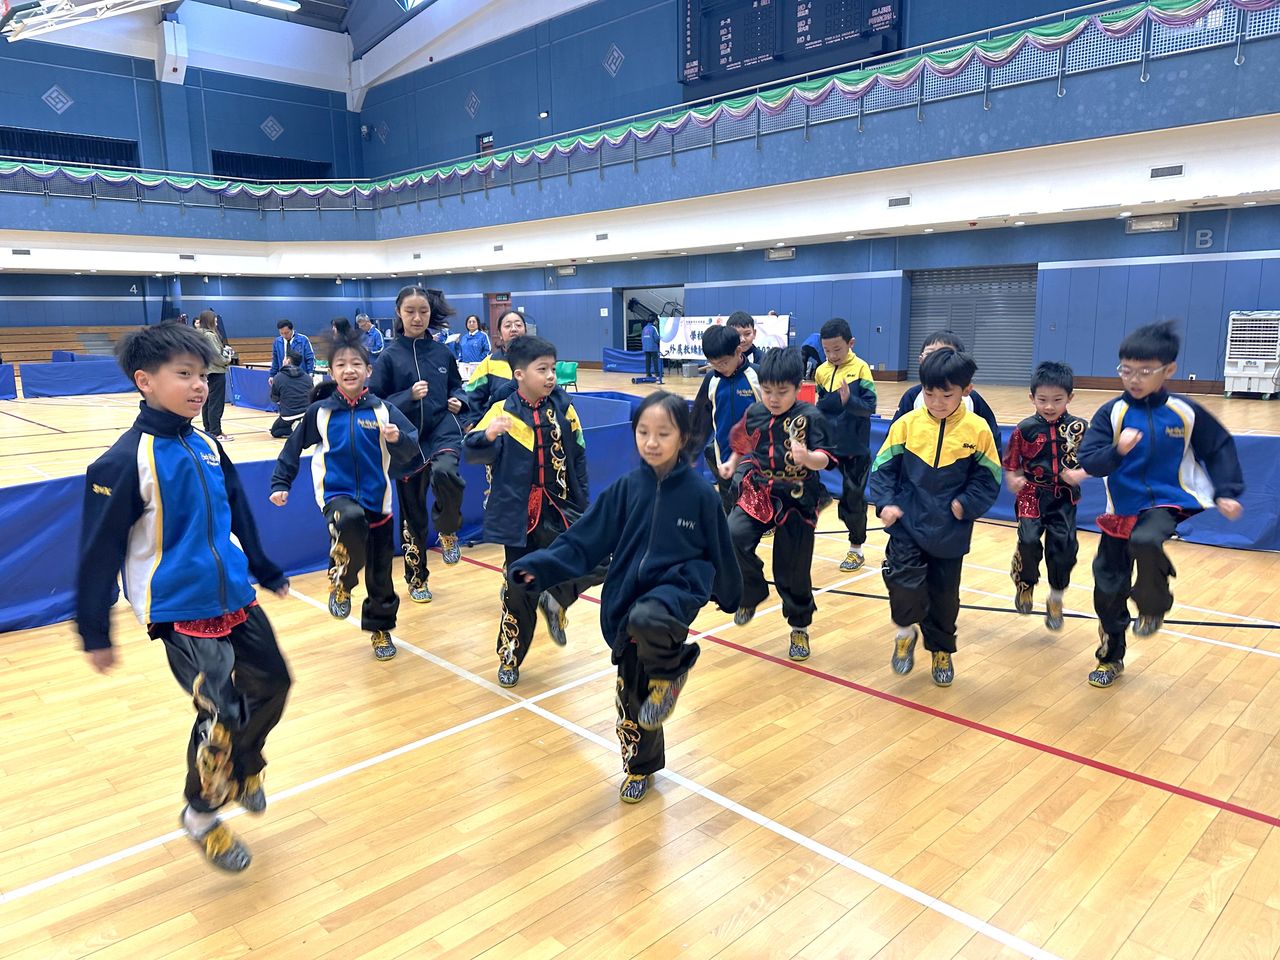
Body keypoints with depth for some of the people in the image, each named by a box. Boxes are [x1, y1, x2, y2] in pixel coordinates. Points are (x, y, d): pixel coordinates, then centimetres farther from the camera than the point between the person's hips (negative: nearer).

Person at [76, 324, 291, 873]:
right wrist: (94, 633, -8)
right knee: (223, 714, -6)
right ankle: (201, 816, 21)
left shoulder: (208, 447, 4)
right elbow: (99, 551, -12)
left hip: (236, 598, 7)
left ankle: (244, 768, 41)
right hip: (180, 613, -7)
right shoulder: (126, 461, -16)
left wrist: (267, 573, 24)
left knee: (272, 684, 11)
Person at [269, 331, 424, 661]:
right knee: (352, 522, -37)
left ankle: (381, 629, 33)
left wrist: (398, 439, -28)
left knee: (380, 575, 8)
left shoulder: (382, 410, -4)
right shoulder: (320, 411, -2)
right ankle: (341, 581, -8)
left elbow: (413, 448, -8)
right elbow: (293, 447, 8)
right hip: (337, 495, -1)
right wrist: (280, 483, 6)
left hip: (377, 501, 1)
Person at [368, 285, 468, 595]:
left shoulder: (442, 351, 3)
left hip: (443, 427, 0)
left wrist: (458, 400, -3)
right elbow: (375, 402, -6)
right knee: (412, 511, 9)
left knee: (444, 472, -34)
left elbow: (456, 386, 18)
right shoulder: (390, 355, -3)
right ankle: (416, 578, 28)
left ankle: (448, 531, -4)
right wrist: (410, 396, -20)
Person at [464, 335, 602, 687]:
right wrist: (487, 435, -39)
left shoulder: (563, 407, 1)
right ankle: (509, 658, 29)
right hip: (520, 517, -2)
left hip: (560, 513, 3)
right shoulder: (503, 411, -7)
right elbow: (473, 452, -17)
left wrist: (581, 506, 7)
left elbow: (578, 459, 7)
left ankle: (555, 599, 14)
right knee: (520, 589, 7)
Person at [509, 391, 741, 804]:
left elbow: (718, 550, 4)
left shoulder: (698, 493, -9)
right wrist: (537, 568, -19)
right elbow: (584, 541, -5)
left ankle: (670, 673, -4)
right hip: (628, 600, 3)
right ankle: (641, 766, 39)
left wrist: (730, 597, 17)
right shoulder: (627, 488, -3)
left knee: (647, 619, -38)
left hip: (678, 588, -3)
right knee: (633, 694, 12)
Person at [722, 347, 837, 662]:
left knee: (793, 571, 6)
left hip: (797, 501, -3)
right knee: (732, 538, -23)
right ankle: (752, 592, 6)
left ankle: (800, 628, 31)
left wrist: (808, 457, -39)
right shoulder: (754, 413, 1)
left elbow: (824, 459, -20)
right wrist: (732, 463, 12)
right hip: (757, 494, 3)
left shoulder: (810, 417, -12)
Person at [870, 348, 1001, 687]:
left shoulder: (977, 429, -7)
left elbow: (988, 479, 0)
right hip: (907, 523, 0)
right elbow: (883, 467, 0)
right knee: (904, 582, -15)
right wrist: (886, 503, -12)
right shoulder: (907, 424, -6)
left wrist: (965, 505, -13)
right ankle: (906, 632, 17)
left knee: (945, 595, 13)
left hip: (950, 531, 1)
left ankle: (941, 650, 38)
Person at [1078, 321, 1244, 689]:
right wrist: (1117, 450, -31)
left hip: (1168, 502, -2)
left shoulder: (1185, 411, -7)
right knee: (1108, 586, 8)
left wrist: (1226, 492, -2)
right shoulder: (1111, 412, -9)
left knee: (1145, 541, -36)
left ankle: (1154, 606, -3)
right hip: (1122, 509, 2)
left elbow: (1219, 449, 6)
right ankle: (1111, 657, 32)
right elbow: (1089, 462, -13)